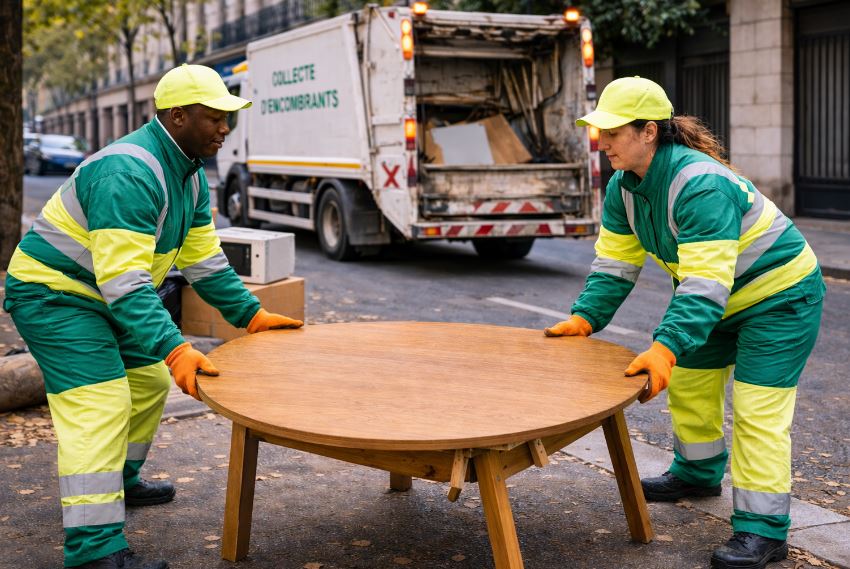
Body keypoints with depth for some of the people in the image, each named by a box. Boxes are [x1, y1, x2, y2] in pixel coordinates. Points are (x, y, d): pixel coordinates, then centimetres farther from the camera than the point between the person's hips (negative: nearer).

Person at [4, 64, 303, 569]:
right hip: (52, 294, -10)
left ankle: (120, 482, 38)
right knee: (100, 404, -18)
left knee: (149, 384, 17)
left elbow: (204, 259, 11)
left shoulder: (190, 174, 5)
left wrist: (251, 314, 7)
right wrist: (174, 350, -40)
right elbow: (124, 280, -34)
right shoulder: (128, 174, -28)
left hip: (101, 298, 10)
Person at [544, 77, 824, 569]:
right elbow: (615, 263, -2)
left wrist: (665, 349, -51)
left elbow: (706, 284, -42)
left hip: (780, 295, -9)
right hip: (722, 299, 9)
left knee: (758, 409, -13)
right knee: (688, 382, 18)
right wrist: (584, 318, -13)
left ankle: (763, 529, -6)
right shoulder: (624, 186, -7)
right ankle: (699, 473, 41)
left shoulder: (700, 185, -35)